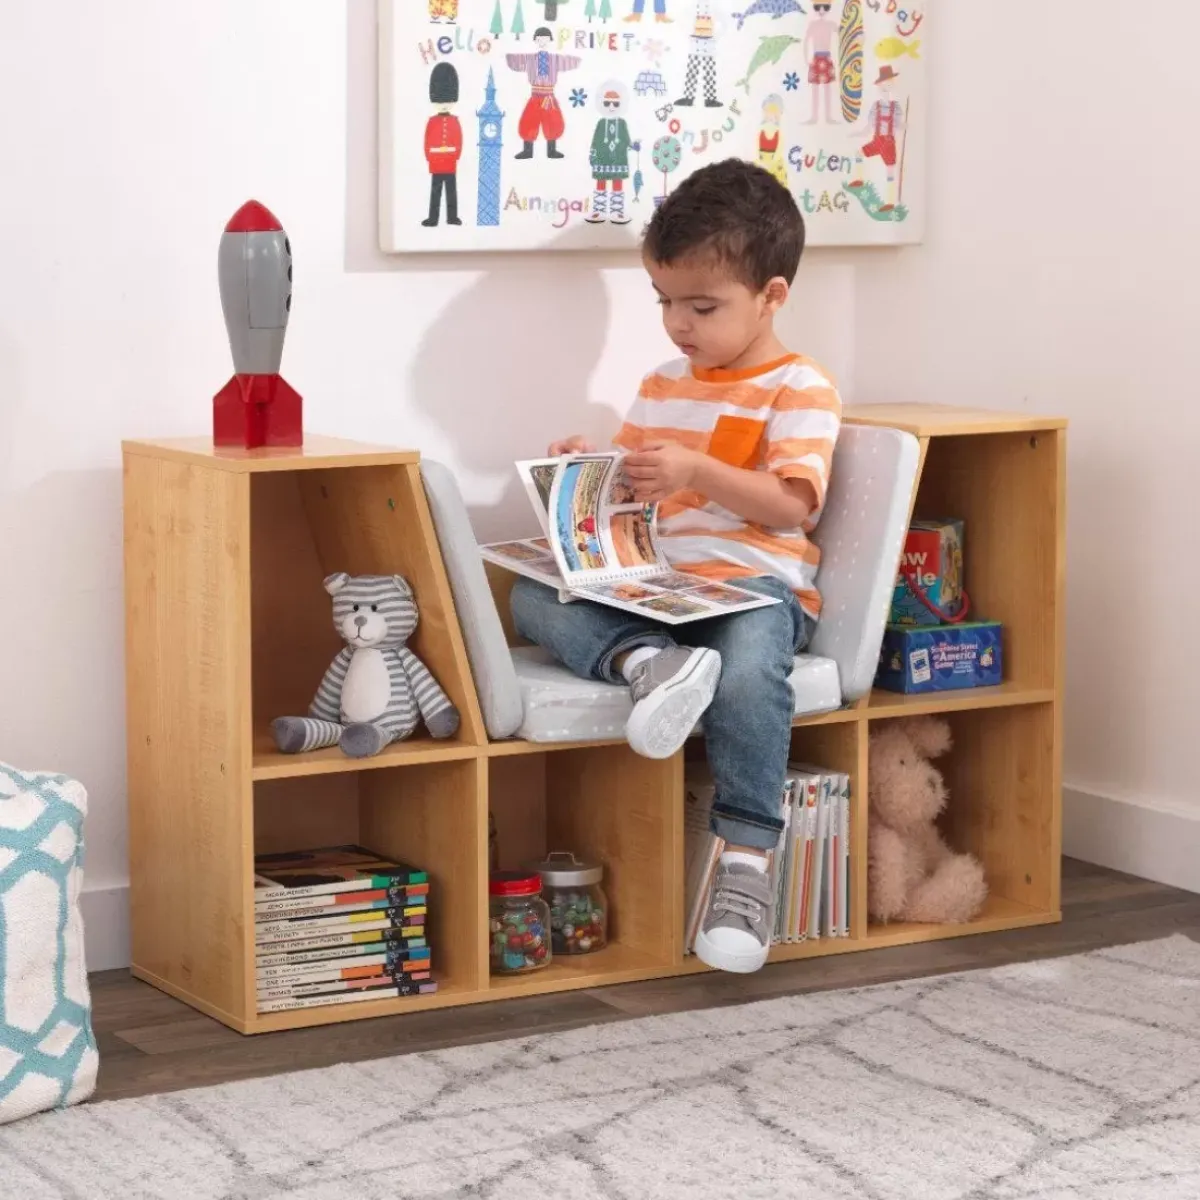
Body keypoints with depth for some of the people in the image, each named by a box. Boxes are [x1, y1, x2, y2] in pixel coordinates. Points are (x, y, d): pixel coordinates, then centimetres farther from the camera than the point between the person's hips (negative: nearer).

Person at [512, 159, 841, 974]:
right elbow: (635, 499, 24)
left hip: (758, 585, -6)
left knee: (746, 668, -39)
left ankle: (745, 864, -31)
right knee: (535, 597, -16)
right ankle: (649, 664, -40)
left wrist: (697, 471, -24)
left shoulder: (801, 391, 0)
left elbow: (792, 506, -13)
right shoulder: (663, 387, 21)